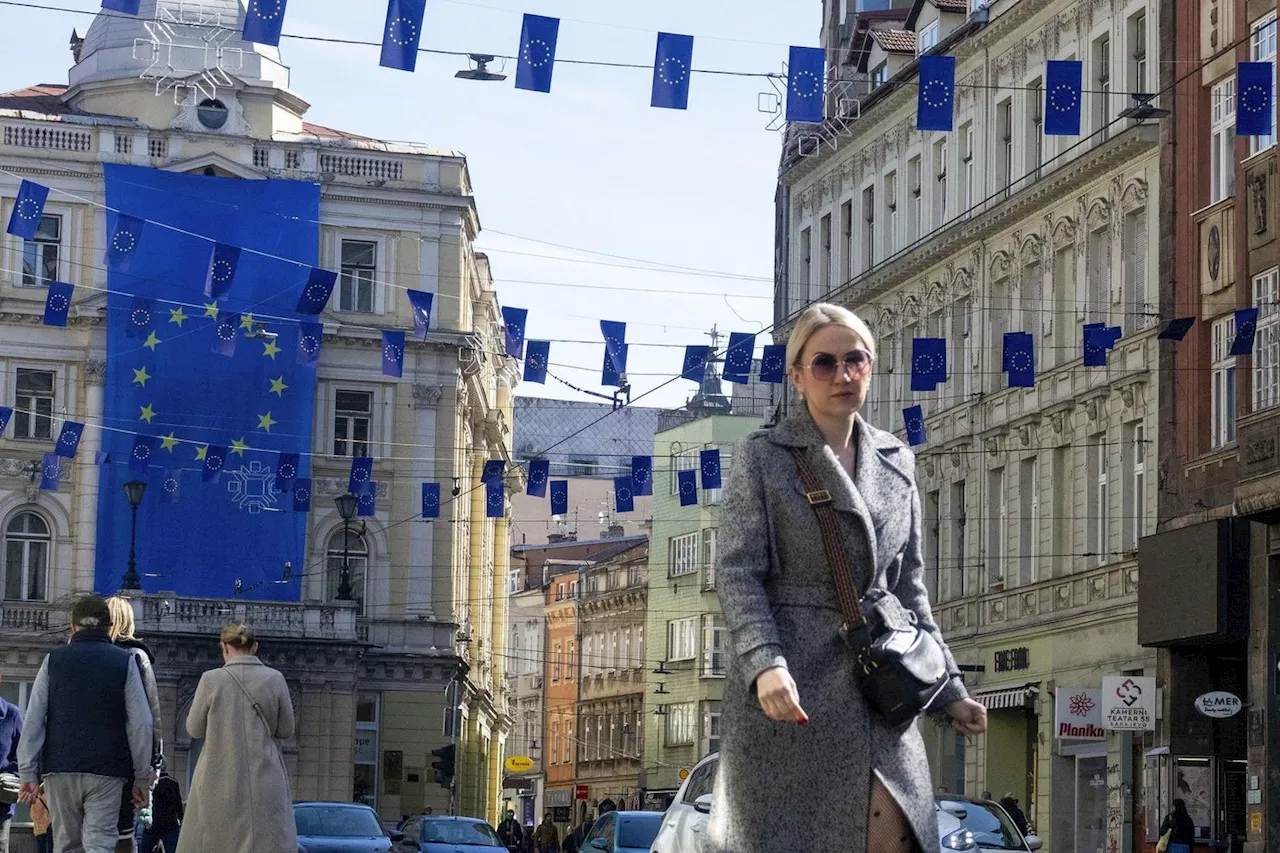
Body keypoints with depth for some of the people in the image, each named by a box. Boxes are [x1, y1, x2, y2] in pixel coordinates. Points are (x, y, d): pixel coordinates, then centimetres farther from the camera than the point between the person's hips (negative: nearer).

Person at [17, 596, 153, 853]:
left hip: (60, 771, 2)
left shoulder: (53, 660, 8)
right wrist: (141, 777, 5)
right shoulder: (124, 662, 4)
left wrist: (29, 774, 3)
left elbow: (33, 723, 3)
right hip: (106, 772, -2)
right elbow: (141, 724, 0)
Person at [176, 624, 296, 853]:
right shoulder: (274, 679, -2)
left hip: (220, 782, 0)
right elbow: (285, 730, 3)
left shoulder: (211, 680, -4)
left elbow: (195, 729, 3)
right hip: (264, 780, 0)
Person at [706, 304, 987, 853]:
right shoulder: (761, 457, 3)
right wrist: (764, 663, -22)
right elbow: (736, 574, -5)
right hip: (787, 684, -4)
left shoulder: (896, 462, 16)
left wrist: (948, 689, 14)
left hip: (876, 681, 4)